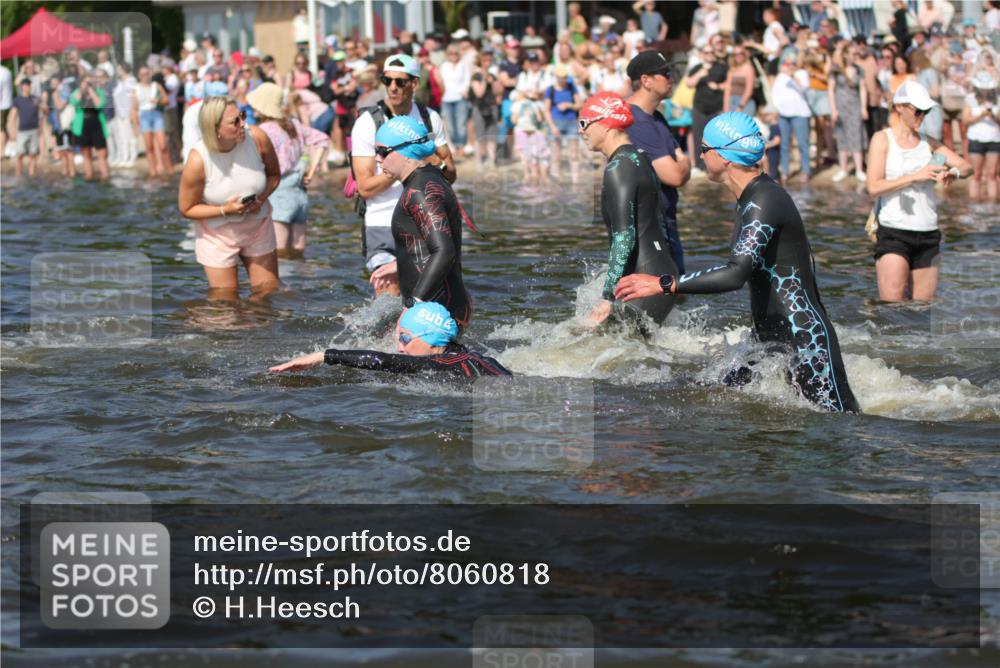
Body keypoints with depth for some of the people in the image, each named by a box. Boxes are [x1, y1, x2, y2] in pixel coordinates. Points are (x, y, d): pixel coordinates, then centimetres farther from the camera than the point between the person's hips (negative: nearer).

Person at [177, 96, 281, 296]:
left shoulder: (257, 138, -19)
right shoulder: (198, 161, -26)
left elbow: (274, 174, 0)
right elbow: (186, 209, -14)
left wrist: (262, 198, -21)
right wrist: (226, 210, -27)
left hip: (258, 227, 3)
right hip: (218, 234, -3)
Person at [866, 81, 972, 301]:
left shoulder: (928, 143, 13)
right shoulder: (883, 139, 0)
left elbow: (966, 167, 7)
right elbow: (874, 187, -11)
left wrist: (953, 172, -16)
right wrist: (915, 177, -18)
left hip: (928, 233, 5)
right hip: (894, 232, -5)